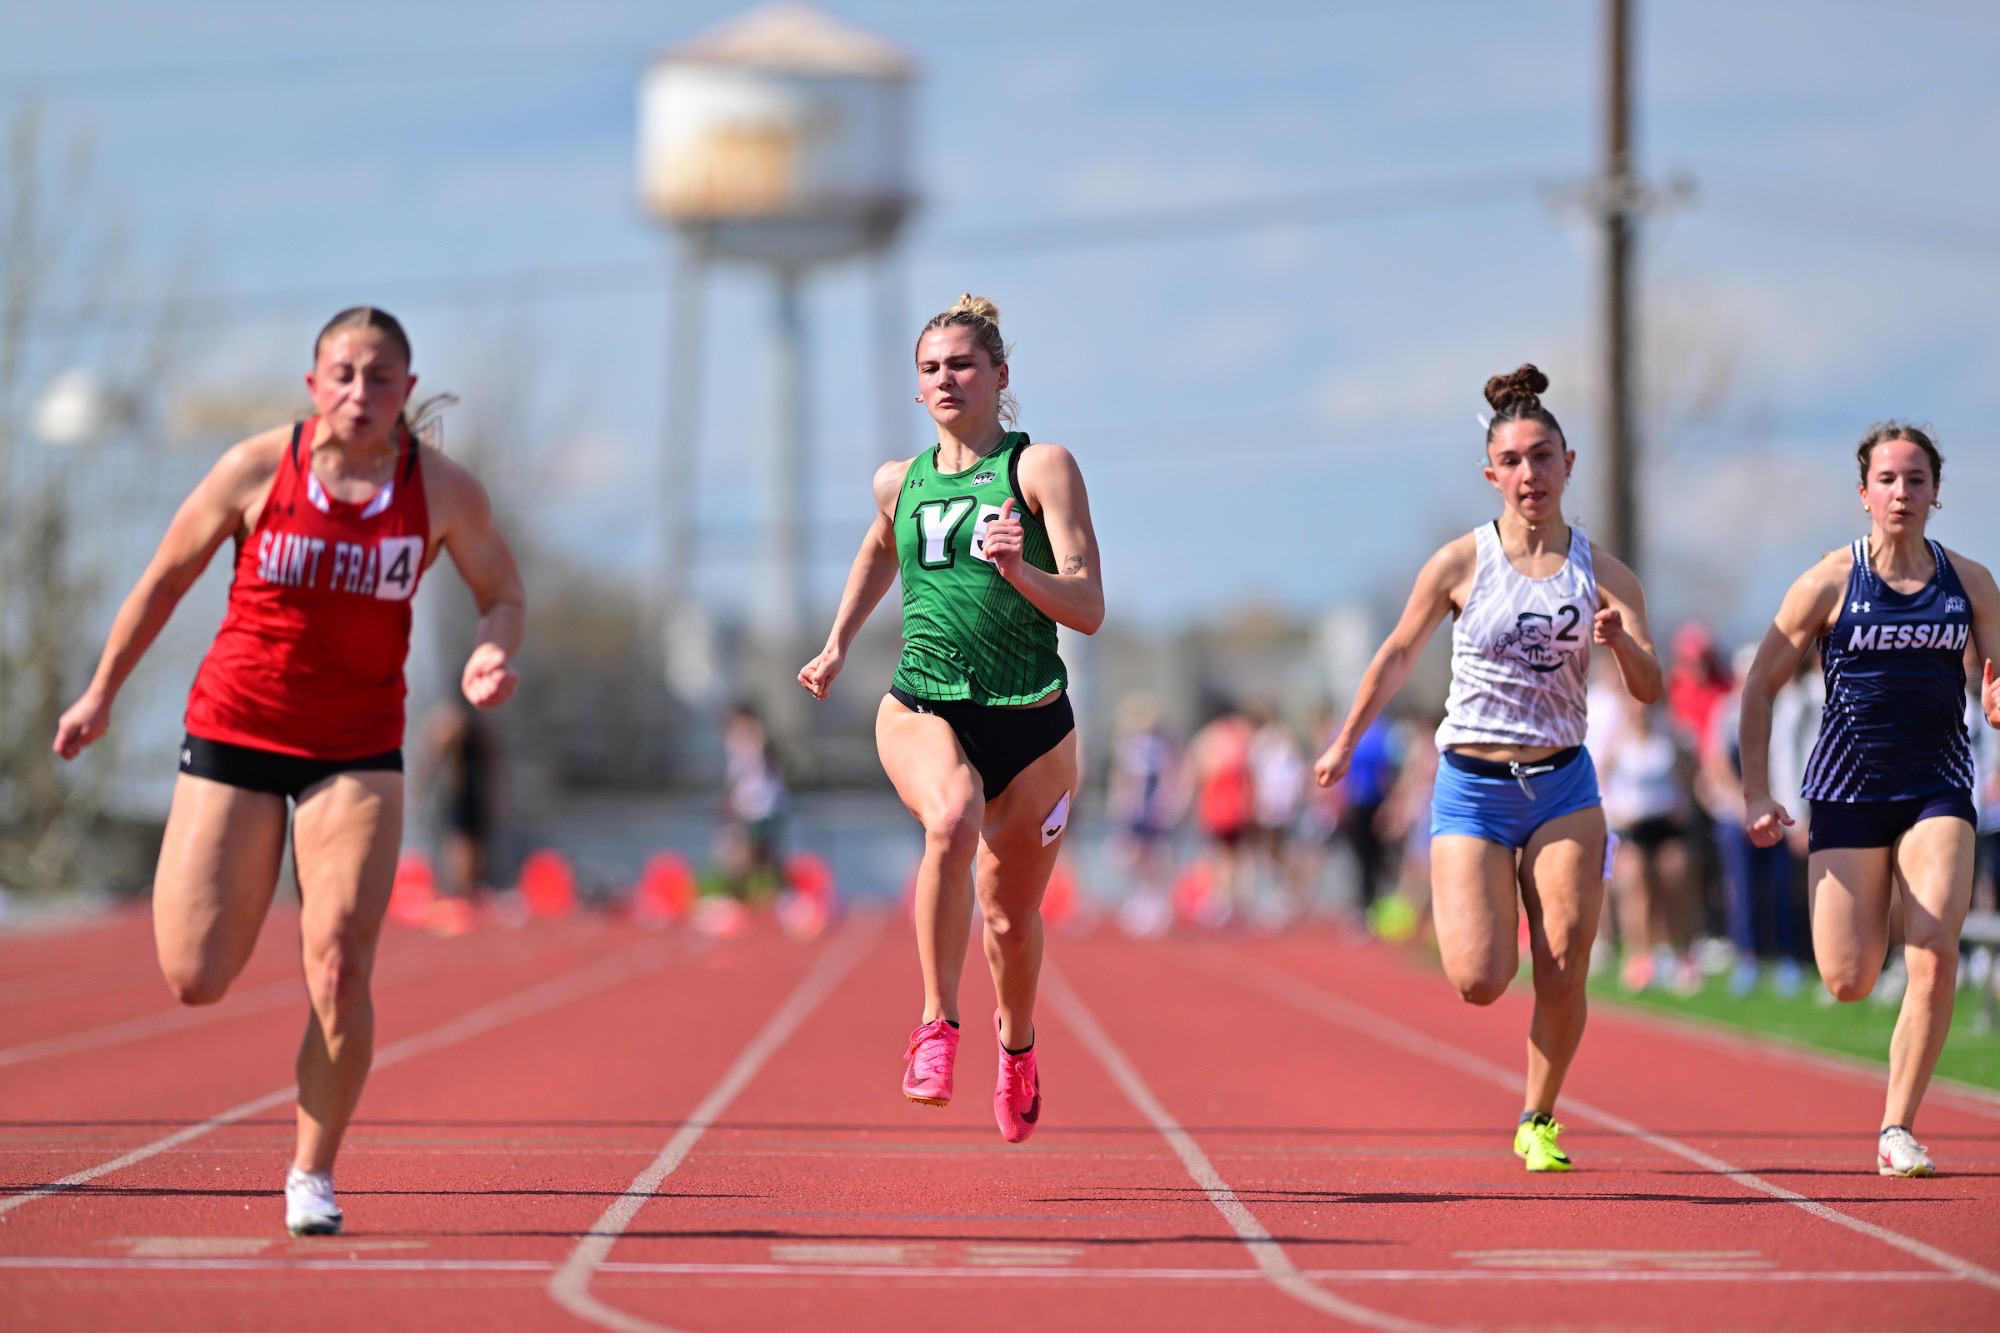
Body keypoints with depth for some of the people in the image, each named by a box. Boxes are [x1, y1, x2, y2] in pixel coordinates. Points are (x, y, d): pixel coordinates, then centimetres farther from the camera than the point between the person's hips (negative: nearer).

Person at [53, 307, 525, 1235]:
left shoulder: (443, 491, -5)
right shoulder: (258, 470, -8)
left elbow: (503, 594, 9)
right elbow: (167, 576, 5)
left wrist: (495, 650, -15)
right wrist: (101, 694, 12)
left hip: (356, 754, 0)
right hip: (234, 737, 0)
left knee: (340, 970, -14)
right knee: (194, 982, -4)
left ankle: (313, 1174, 5)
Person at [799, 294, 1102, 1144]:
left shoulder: (1042, 468, -3)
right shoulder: (900, 482, 9)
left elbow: (1089, 610, -10)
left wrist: (1019, 571, -27)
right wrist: (837, 647, 29)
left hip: (1031, 722, -1)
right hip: (922, 709, 1)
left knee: (1011, 916, 10)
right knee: (952, 820, -34)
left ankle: (1016, 1043, 44)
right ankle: (937, 1025, -25)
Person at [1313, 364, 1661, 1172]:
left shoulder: (1603, 574, 0)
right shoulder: (1460, 565, -4)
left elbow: (1650, 690, -4)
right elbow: (1398, 656, 9)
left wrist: (1621, 644, -26)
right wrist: (1346, 743, 16)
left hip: (1561, 786, 1)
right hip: (1472, 787, -1)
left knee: (1563, 976, -8)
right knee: (1480, 983, -11)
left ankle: (1538, 1121, 15)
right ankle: (1457, 903, 27)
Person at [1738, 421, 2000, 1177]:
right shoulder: (1831, 584, -4)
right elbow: (1760, 685, 1)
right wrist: (1756, 794, -5)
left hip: (1938, 788, 1)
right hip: (1849, 792, -1)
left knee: (1935, 957, -17)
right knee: (1849, 983, -2)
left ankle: (1898, 1131, -7)